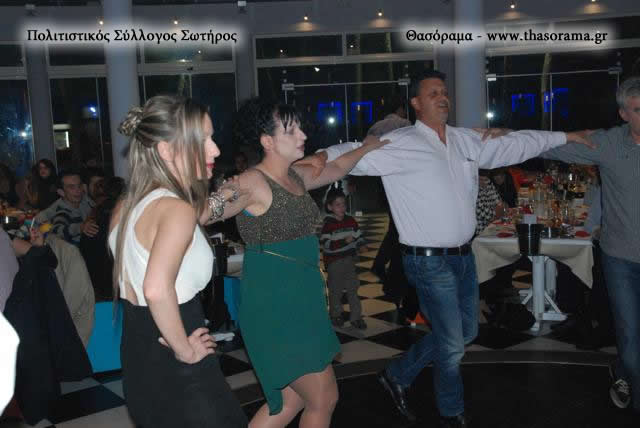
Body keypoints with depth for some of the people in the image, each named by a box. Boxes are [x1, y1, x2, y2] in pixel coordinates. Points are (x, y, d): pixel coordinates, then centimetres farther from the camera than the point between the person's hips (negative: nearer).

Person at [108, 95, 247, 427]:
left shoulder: (126, 205, 4)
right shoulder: (177, 209, -22)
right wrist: (185, 349, -22)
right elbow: (157, 289, -38)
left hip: (138, 354, 9)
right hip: (177, 373, -9)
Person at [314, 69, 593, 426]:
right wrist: (325, 157, -44)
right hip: (430, 262, -7)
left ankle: (399, 376, 36)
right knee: (453, 344, 5)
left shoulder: (466, 140, 7)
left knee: (466, 331, 20)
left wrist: (564, 136, 21)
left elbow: (512, 145, 16)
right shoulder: (400, 144, -14)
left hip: (464, 256, 8)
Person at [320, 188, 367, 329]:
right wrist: (344, 241, -28)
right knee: (336, 290, 10)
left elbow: (358, 235, 12)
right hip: (334, 262, -4)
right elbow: (326, 245, -20)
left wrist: (361, 244, -9)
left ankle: (356, 316, 12)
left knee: (353, 288, 5)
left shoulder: (350, 221, 3)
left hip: (349, 259, 4)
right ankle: (336, 315, 28)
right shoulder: (328, 224, -12)